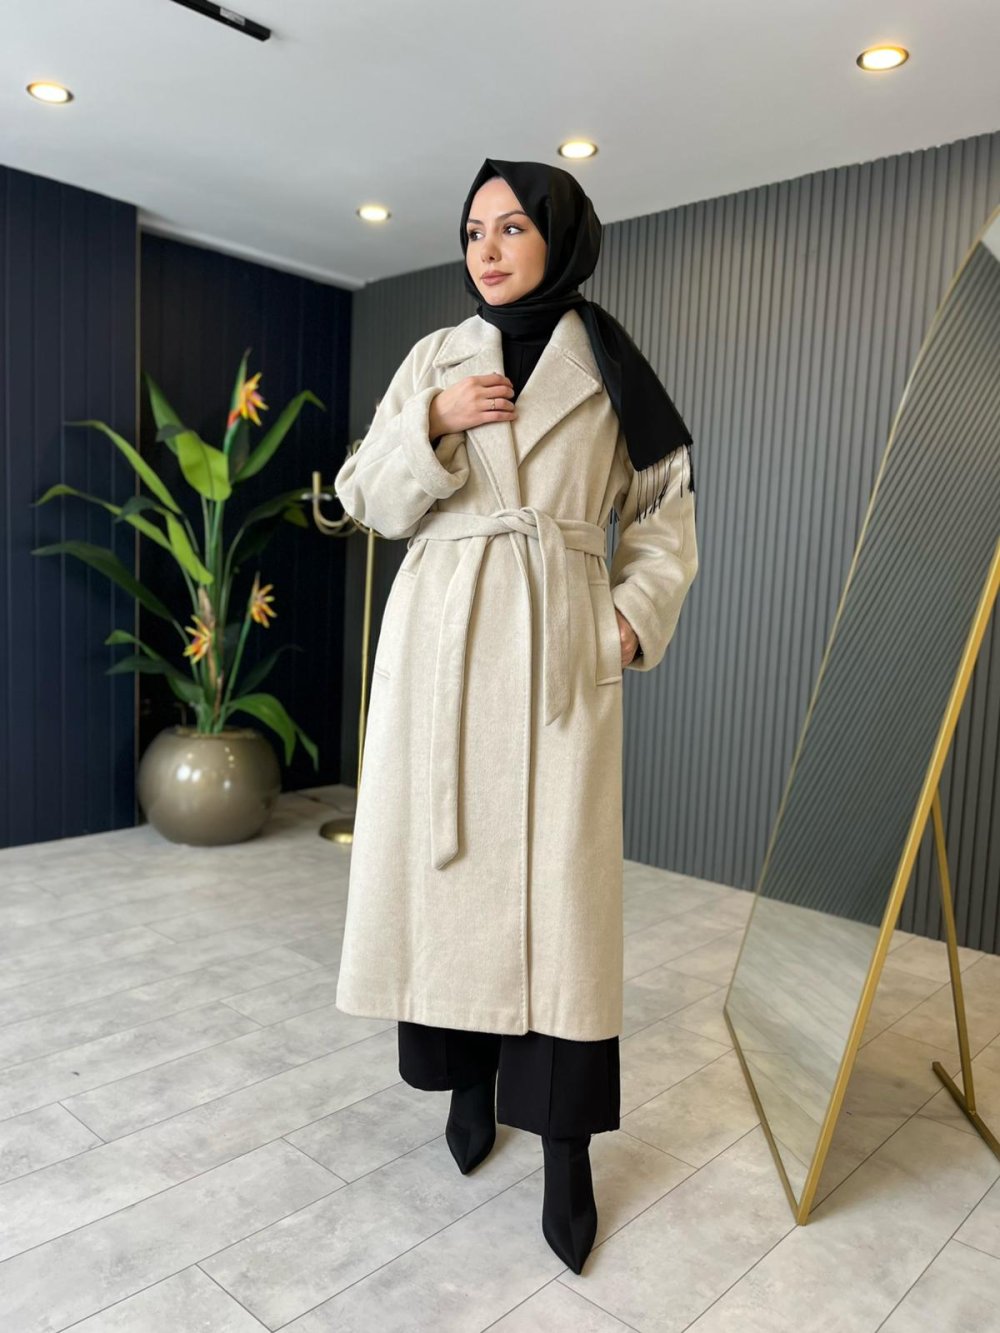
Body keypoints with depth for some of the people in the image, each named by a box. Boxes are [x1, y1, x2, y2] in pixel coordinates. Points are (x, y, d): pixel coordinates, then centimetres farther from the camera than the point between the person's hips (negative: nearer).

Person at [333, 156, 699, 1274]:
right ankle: (468, 1077, 26)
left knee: (560, 883, -3)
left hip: (559, 648, -1)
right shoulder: (433, 358, 11)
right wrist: (433, 424, -8)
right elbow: (368, 501, 8)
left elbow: (665, 510, 12)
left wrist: (637, 612, -2)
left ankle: (565, 1144, 10)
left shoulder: (609, 367, 8)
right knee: (449, 861, 5)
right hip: (439, 637, 2)